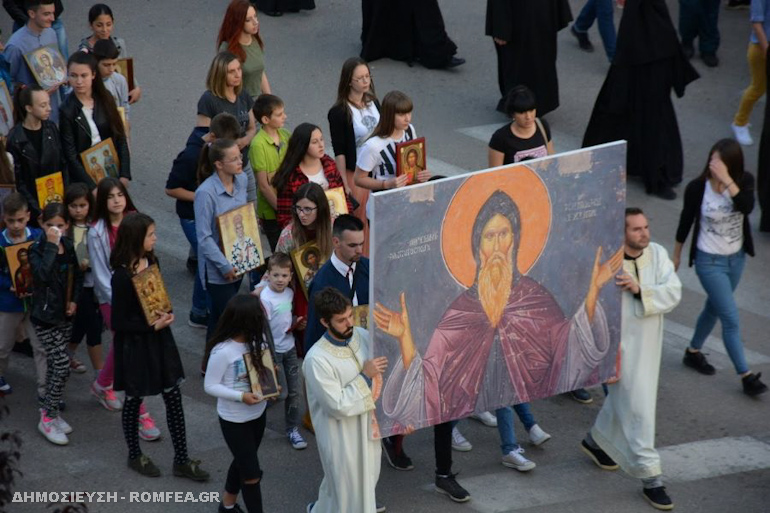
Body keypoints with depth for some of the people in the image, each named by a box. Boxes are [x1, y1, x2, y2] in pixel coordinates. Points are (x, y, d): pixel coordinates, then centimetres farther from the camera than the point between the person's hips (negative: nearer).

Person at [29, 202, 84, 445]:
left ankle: (49, 410, 29)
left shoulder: (69, 247, 2)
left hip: (64, 314, 6)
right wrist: (51, 245, -32)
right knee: (62, 365, -11)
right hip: (44, 316, -6)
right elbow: (43, 274, -34)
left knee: (55, 364, 15)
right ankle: (47, 419, 1)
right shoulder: (37, 249, -15)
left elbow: (77, 276, 15)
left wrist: (74, 300, 1)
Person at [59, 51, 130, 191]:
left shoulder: (105, 98, 0)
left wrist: (124, 175, -6)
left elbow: (120, 138, 3)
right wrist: (92, 187, -16)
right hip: (84, 175, -4)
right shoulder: (66, 111, -12)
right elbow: (70, 156, -12)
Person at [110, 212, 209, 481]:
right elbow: (119, 323, -20)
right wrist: (153, 326, -20)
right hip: (135, 343, -7)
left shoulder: (152, 262, -1)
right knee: (134, 399, 12)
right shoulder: (122, 277, -23)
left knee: (173, 397, 8)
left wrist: (167, 315, -6)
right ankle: (135, 455, 31)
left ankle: (182, 460, 16)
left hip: (159, 339, 7)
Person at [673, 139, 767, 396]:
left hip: (737, 257, 4)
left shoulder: (744, 181, -14)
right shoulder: (697, 188, -20)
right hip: (709, 261, -4)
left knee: (715, 308, 22)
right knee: (731, 318, -5)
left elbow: (746, 207, -33)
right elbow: (686, 220, -6)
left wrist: (726, 180, -42)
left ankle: (693, 352, 44)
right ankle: (746, 375, 2)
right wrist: (676, 255, 4)